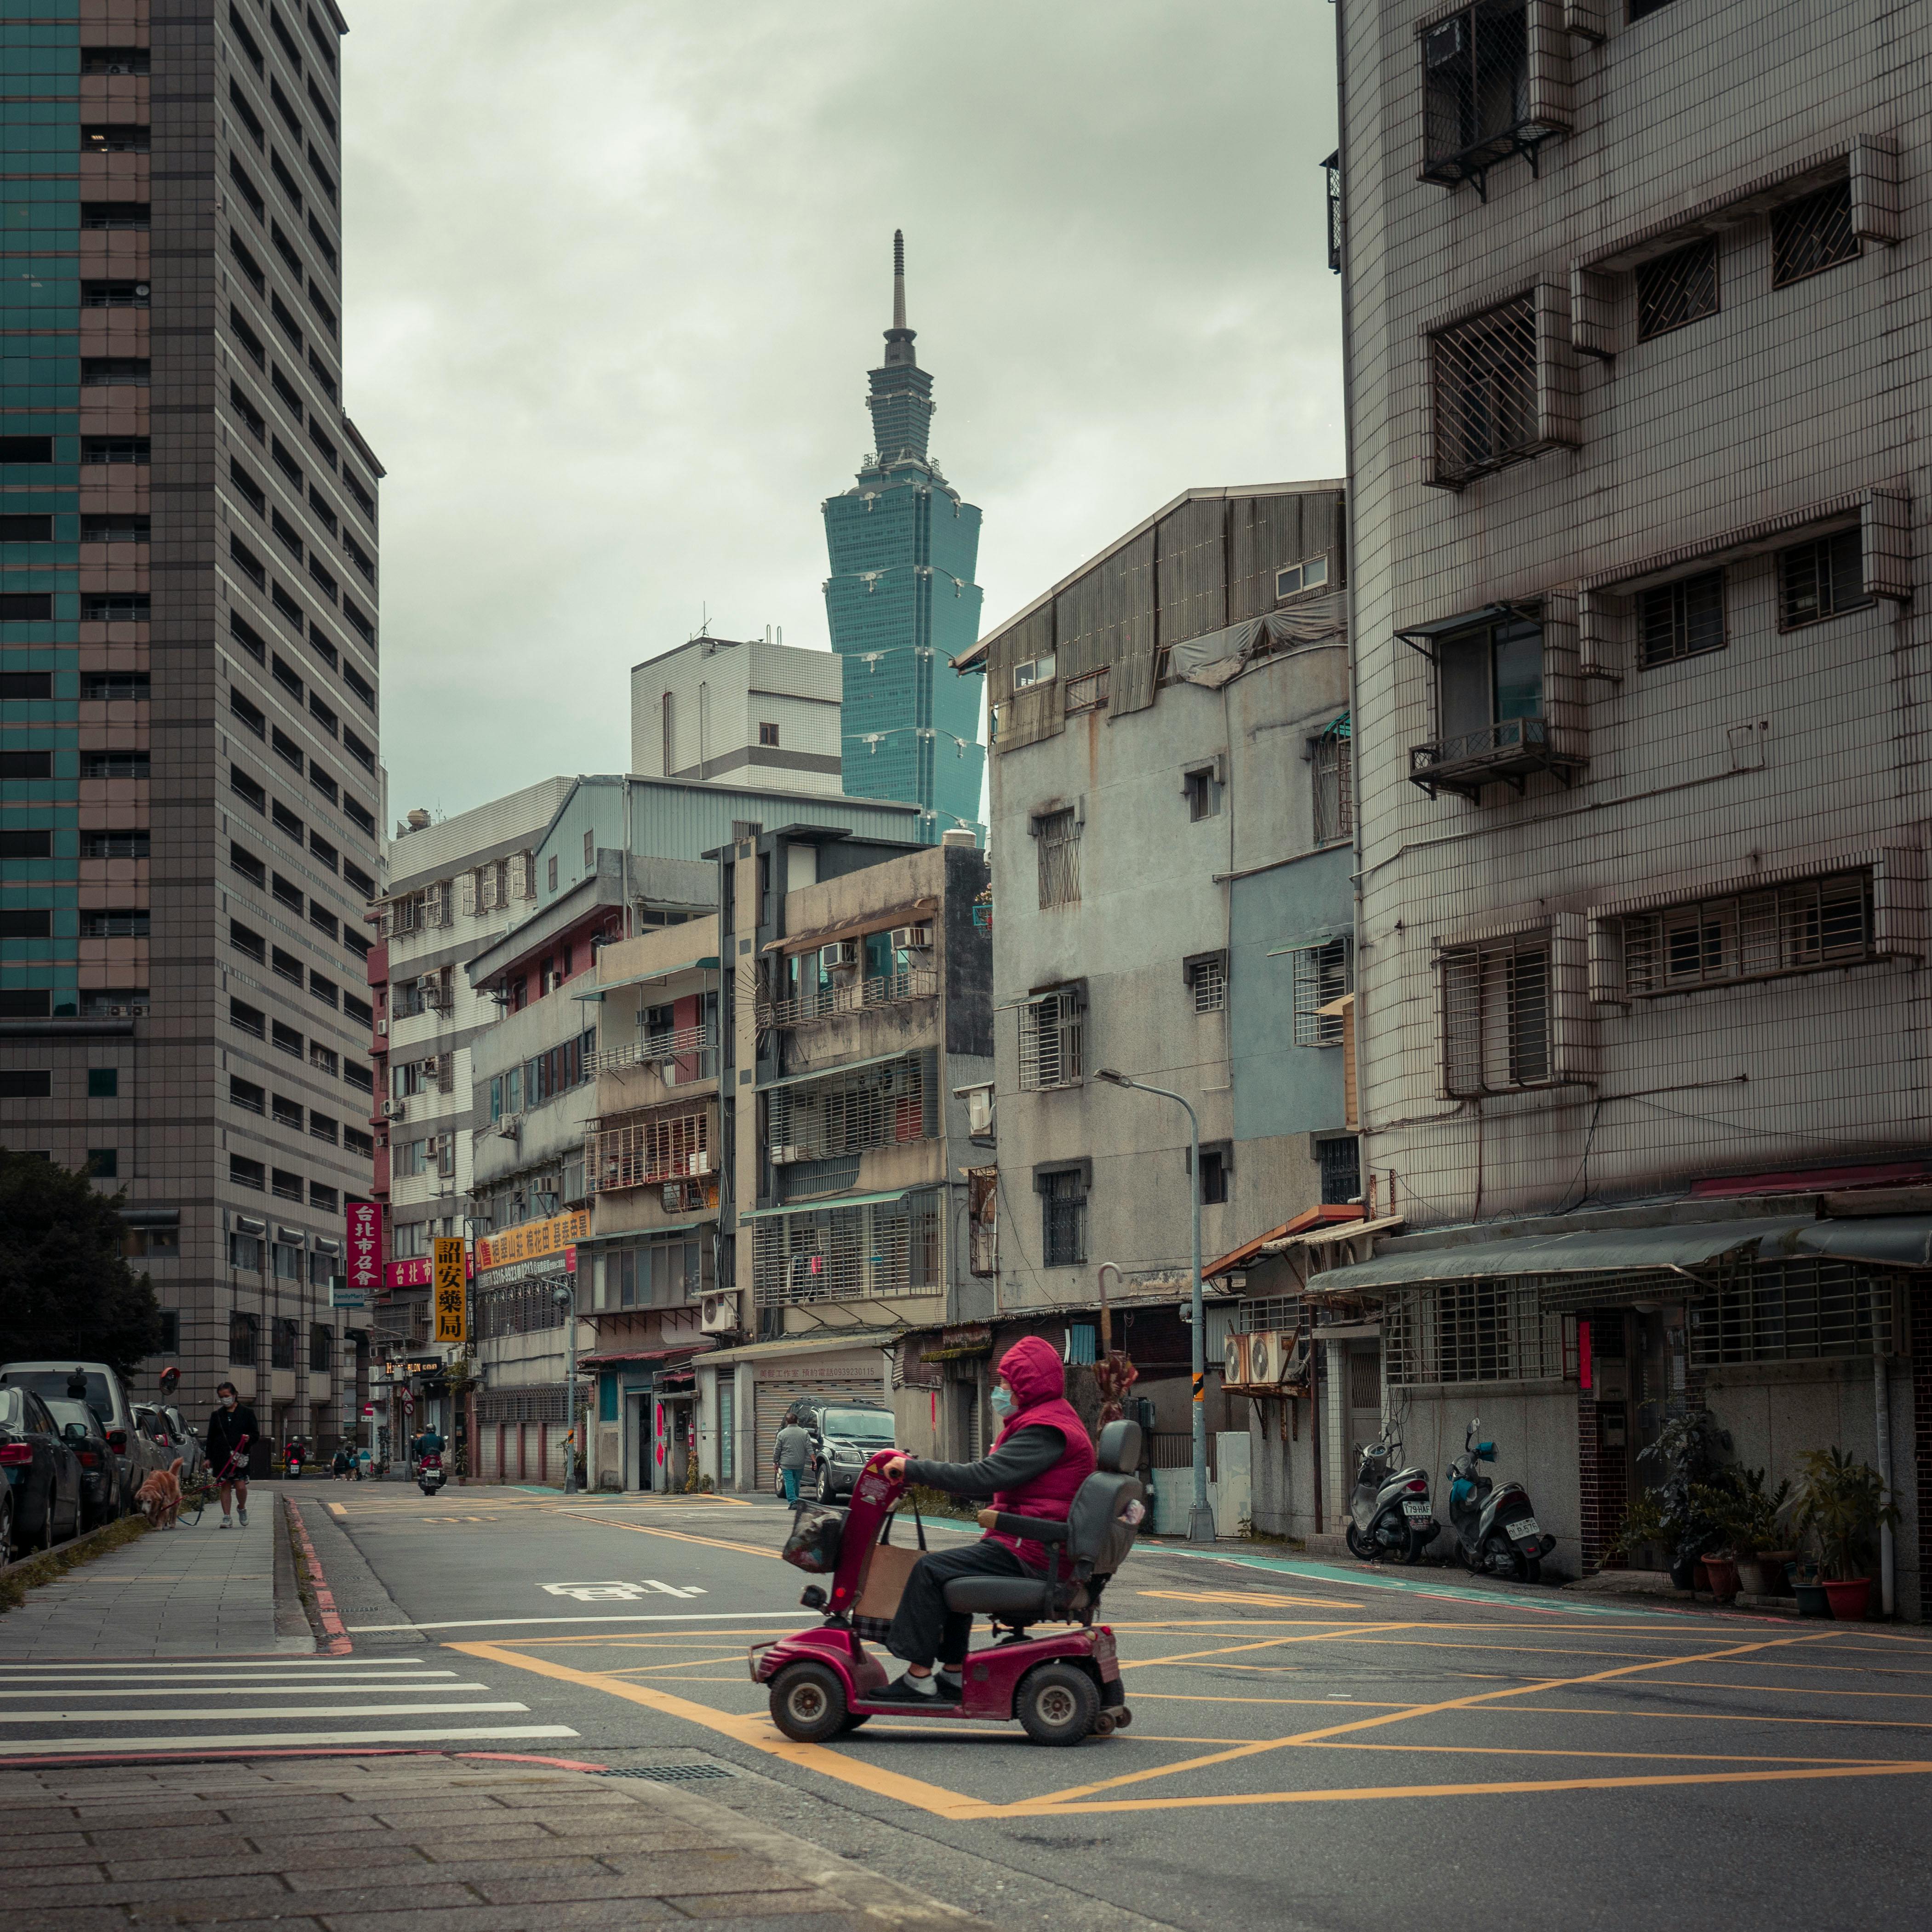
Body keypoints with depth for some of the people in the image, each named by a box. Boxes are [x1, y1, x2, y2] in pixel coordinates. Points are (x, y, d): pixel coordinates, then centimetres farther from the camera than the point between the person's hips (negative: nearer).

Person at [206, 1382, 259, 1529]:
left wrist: (249, 1438, -17)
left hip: (240, 1456, -3)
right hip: (221, 1456, 3)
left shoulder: (247, 1412, 5)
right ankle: (226, 1517, 6)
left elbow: (256, 1433, 6)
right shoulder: (217, 1415, 12)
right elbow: (211, 1438, 14)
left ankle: (242, 1508, 19)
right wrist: (209, 1458, 10)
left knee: (240, 1486, -10)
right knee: (224, 1486, 1)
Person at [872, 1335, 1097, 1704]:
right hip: (1035, 1549, 11)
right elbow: (991, 1476, 21)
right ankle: (953, 1674, 21)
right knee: (949, 1565, 22)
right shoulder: (1054, 1421, 19)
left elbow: (983, 1477, -25)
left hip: (1028, 1555, -11)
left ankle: (918, 1678, -12)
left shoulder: (1045, 1432, -17)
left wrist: (913, 1469, -20)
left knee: (930, 1570, -13)